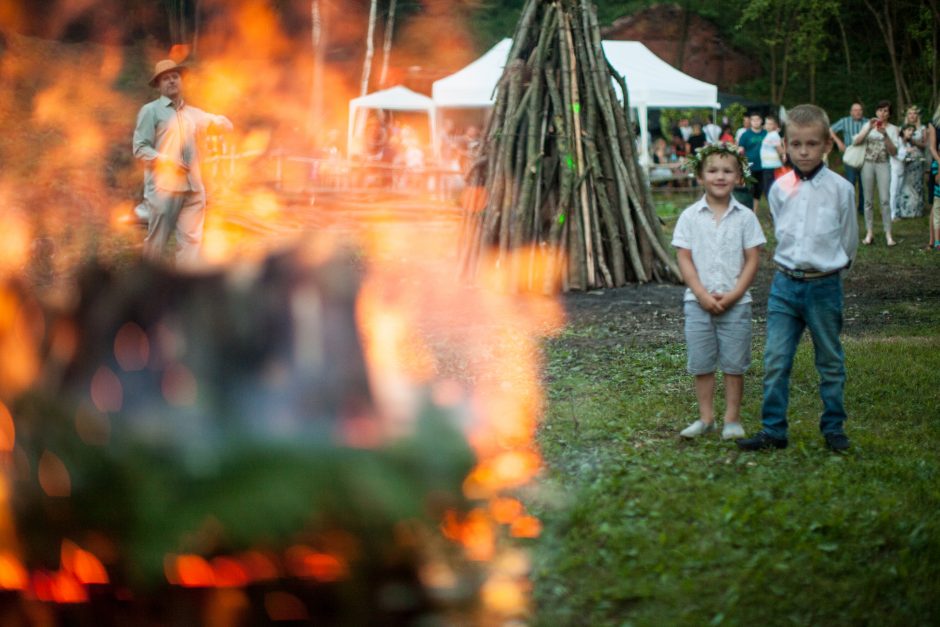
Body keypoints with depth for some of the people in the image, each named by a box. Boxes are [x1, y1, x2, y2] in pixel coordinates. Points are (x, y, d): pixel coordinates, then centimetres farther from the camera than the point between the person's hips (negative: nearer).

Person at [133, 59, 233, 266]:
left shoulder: (194, 113, 19)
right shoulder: (150, 110, 2)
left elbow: (225, 125, 26)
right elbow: (140, 148, -5)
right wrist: (167, 161, -16)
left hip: (193, 188, 5)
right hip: (163, 187, -5)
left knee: (191, 239, -1)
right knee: (157, 240, 1)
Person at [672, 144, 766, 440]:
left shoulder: (745, 216, -1)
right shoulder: (690, 216, 0)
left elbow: (752, 260, -2)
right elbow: (684, 259, -2)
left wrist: (733, 295, -11)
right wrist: (703, 295, -11)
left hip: (735, 303, -1)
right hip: (698, 302, 1)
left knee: (734, 365, 4)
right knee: (701, 364, 5)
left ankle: (732, 420, 13)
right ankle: (706, 418, 16)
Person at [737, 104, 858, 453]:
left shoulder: (840, 189, -6)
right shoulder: (779, 189, 2)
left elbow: (849, 241, 4)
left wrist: (828, 268, 11)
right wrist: (791, 266, 12)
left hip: (824, 285, -2)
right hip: (785, 284, 2)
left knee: (830, 362, 9)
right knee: (775, 360, -1)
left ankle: (834, 427, 20)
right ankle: (773, 430, 5)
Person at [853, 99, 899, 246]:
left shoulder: (892, 128, 4)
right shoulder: (868, 125, 8)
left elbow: (894, 151, -4)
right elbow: (856, 142, -4)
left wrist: (885, 135, -17)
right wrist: (869, 128, -14)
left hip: (883, 165, -2)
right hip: (868, 164, 2)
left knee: (885, 199, -11)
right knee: (868, 200, 3)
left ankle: (888, 234, -9)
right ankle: (869, 233, 7)